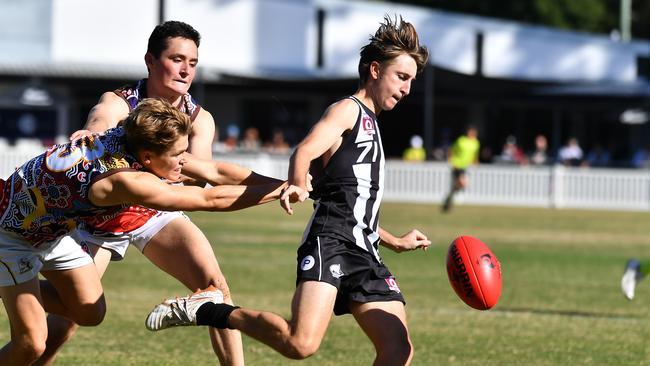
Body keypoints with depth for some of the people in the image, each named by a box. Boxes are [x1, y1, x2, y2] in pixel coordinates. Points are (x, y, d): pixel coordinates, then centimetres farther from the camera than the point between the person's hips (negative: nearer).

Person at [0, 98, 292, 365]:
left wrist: (275, 182, -14)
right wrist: (278, 190, -29)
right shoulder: (124, 180, -40)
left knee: (90, 313, 9)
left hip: (53, 222, 9)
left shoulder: (130, 138, -16)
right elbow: (211, 199, -36)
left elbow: (214, 172, -8)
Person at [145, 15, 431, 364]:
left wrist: (395, 241, 43)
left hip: (364, 253, 9)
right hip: (330, 243, -9)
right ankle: (206, 310, -8)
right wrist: (297, 187, -37)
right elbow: (303, 153, -17)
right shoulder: (348, 110, 3)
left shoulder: (368, 124, 30)